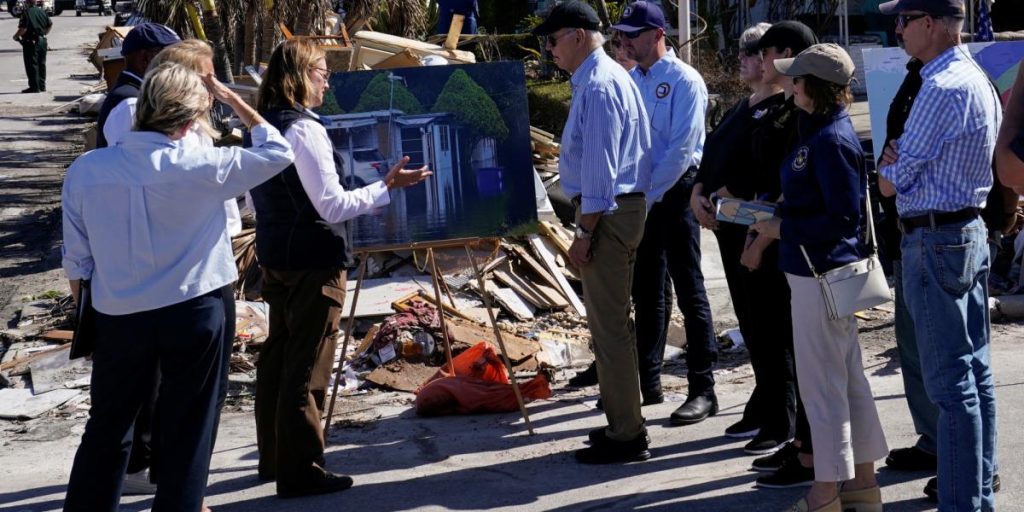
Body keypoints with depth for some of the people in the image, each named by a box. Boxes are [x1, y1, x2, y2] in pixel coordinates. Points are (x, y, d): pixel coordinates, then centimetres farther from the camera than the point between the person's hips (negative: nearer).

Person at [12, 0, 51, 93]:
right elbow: (50, 24, 14)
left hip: (31, 43, -7)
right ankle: (42, 86, 19)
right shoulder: (42, 12, 6)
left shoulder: (27, 12, -16)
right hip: (42, 41, 7)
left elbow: (23, 28, -21)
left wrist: (16, 36, -5)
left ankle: (34, 87, -3)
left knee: (32, 65, -2)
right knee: (41, 64, 14)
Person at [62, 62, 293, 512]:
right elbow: (276, 151, 0)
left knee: (107, 428, 17)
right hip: (192, 313, -2)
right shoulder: (202, 167, -14)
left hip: (117, 317, 3)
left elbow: (76, 260, 2)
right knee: (187, 432, 11)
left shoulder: (86, 170, -6)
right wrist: (231, 99, 5)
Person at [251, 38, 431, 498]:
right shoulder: (305, 129, -18)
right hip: (313, 261, -9)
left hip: (275, 255, 9)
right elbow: (333, 206, -20)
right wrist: (387, 187, -15)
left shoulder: (262, 126, 8)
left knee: (277, 357, 17)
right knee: (306, 367, -2)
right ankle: (300, 472, 3)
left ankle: (274, 457, 28)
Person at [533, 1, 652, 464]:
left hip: (608, 212, -11)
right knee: (613, 322, 18)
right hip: (623, 206, 11)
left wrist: (584, 232, -19)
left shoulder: (599, 87, -17)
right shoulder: (612, 77, 15)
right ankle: (624, 423, 28)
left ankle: (626, 437, 0)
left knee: (608, 326, -5)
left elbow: (599, 165, -21)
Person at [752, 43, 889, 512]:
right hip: (823, 271, 10)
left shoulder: (830, 140, -20)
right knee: (848, 377, 15)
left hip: (822, 274, -10)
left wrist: (783, 229, -16)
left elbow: (844, 219, -22)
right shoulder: (820, 131, 10)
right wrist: (777, 212, 8)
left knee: (821, 381, -1)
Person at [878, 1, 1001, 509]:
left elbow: (893, 180, -15)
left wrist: (889, 171, 7)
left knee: (950, 383, -7)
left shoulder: (941, 88, -19)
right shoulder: (979, 80, 13)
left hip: (935, 242, -10)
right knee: (975, 373, 14)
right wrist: (901, 161, 4)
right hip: (972, 232, 10)